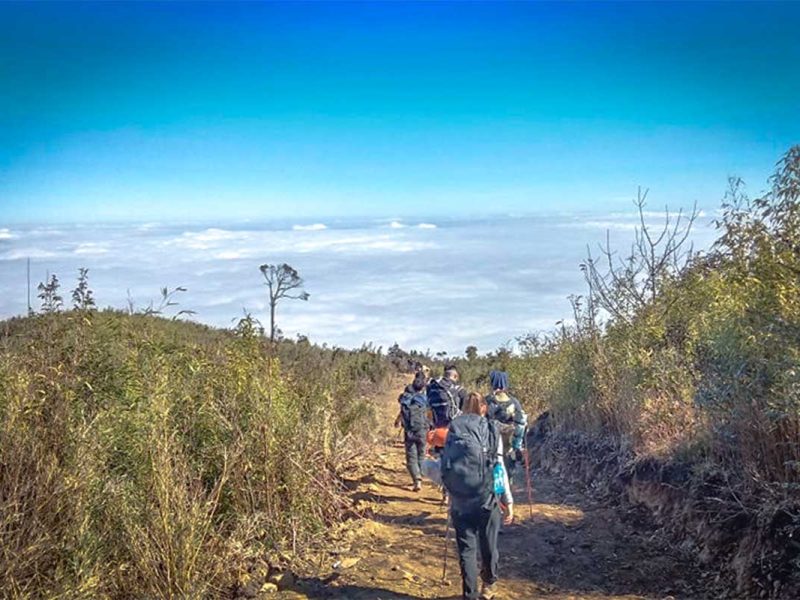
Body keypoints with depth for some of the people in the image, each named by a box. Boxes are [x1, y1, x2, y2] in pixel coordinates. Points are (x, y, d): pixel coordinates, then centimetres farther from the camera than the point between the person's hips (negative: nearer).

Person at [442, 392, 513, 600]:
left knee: (466, 547, 10)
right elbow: (499, 467, -1)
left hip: (459, 499, 1)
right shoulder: (491, 429, 0)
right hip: (487, 497, -1)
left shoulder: (453, 429, 4)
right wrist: (508, 501, 4)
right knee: (488, 544, 18)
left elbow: (446, 464, -1)